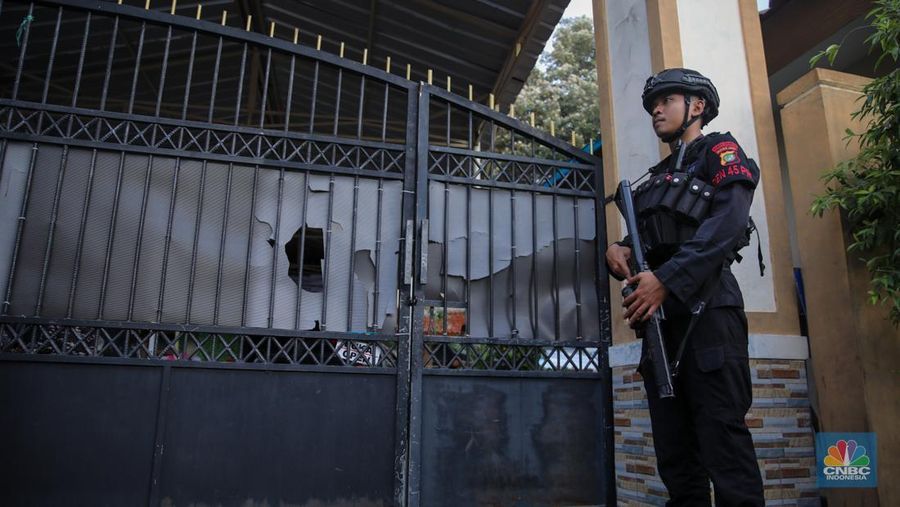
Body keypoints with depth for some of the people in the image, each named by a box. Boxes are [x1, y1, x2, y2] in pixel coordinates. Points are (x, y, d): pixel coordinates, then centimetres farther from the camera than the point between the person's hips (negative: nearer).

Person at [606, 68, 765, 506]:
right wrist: (618, 250, -2)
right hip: (660, 314, 7)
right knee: (674, 447, 7)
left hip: (707, 309, -7)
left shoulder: (720, 152, 7)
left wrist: (666, 280, -22)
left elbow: (726, 224, -11)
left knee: (722, 434, -11)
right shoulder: (657, 178, 28)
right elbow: (641, 240, 23)